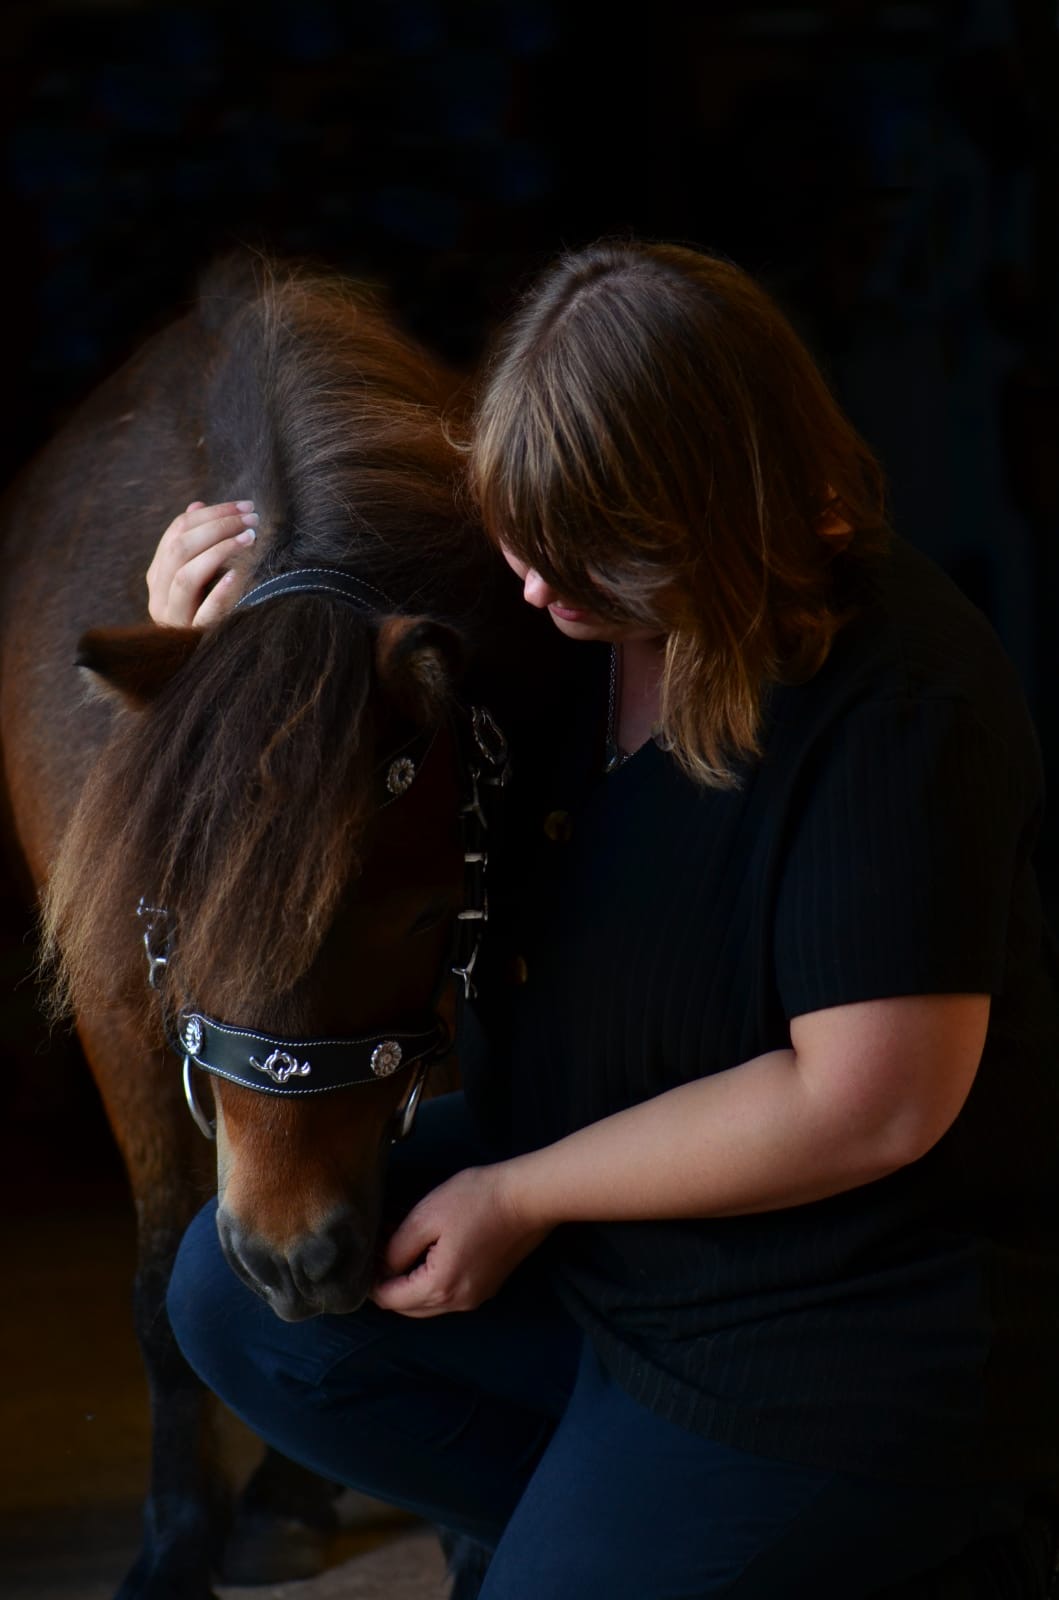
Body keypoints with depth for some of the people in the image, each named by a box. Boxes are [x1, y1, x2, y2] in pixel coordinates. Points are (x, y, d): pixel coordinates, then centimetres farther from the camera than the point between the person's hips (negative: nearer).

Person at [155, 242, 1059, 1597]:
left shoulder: (895, 696, -29)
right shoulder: (558, 617, -6)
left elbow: (869, 1102, -30)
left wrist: (521, 1196, -20)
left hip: (845, 1347, -8)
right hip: (588, 1214, 8)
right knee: (234, 1295, 2)